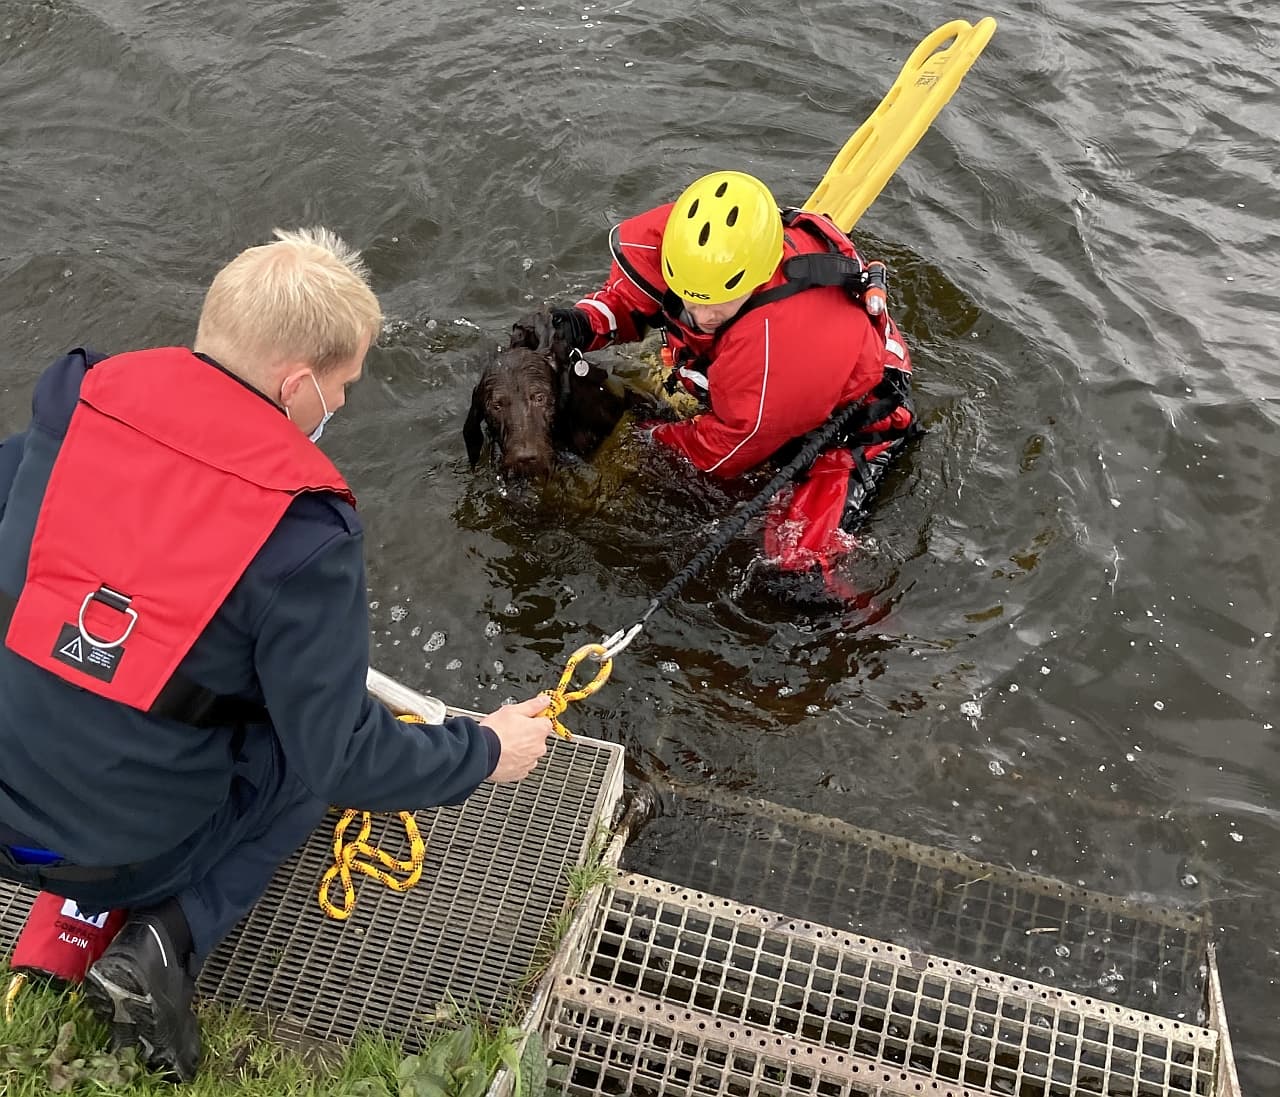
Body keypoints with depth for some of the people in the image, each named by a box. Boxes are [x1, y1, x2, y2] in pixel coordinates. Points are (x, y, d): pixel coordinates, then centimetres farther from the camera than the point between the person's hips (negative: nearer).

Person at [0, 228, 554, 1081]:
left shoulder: (77, 400, -10)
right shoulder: (304, 532, -24)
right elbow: (341, 758, -18)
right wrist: (484, 752, -2)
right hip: (119, 855, -6)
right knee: (307, 751, 17)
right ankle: (166, 943, 0)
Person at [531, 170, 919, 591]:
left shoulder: (781, 344, -44)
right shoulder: (682, 240, -29)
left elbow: (723, 450, -27)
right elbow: (631, 293, -5)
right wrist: (584, 323, -25)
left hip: (853, 414, -7)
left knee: (799, 553, -18)